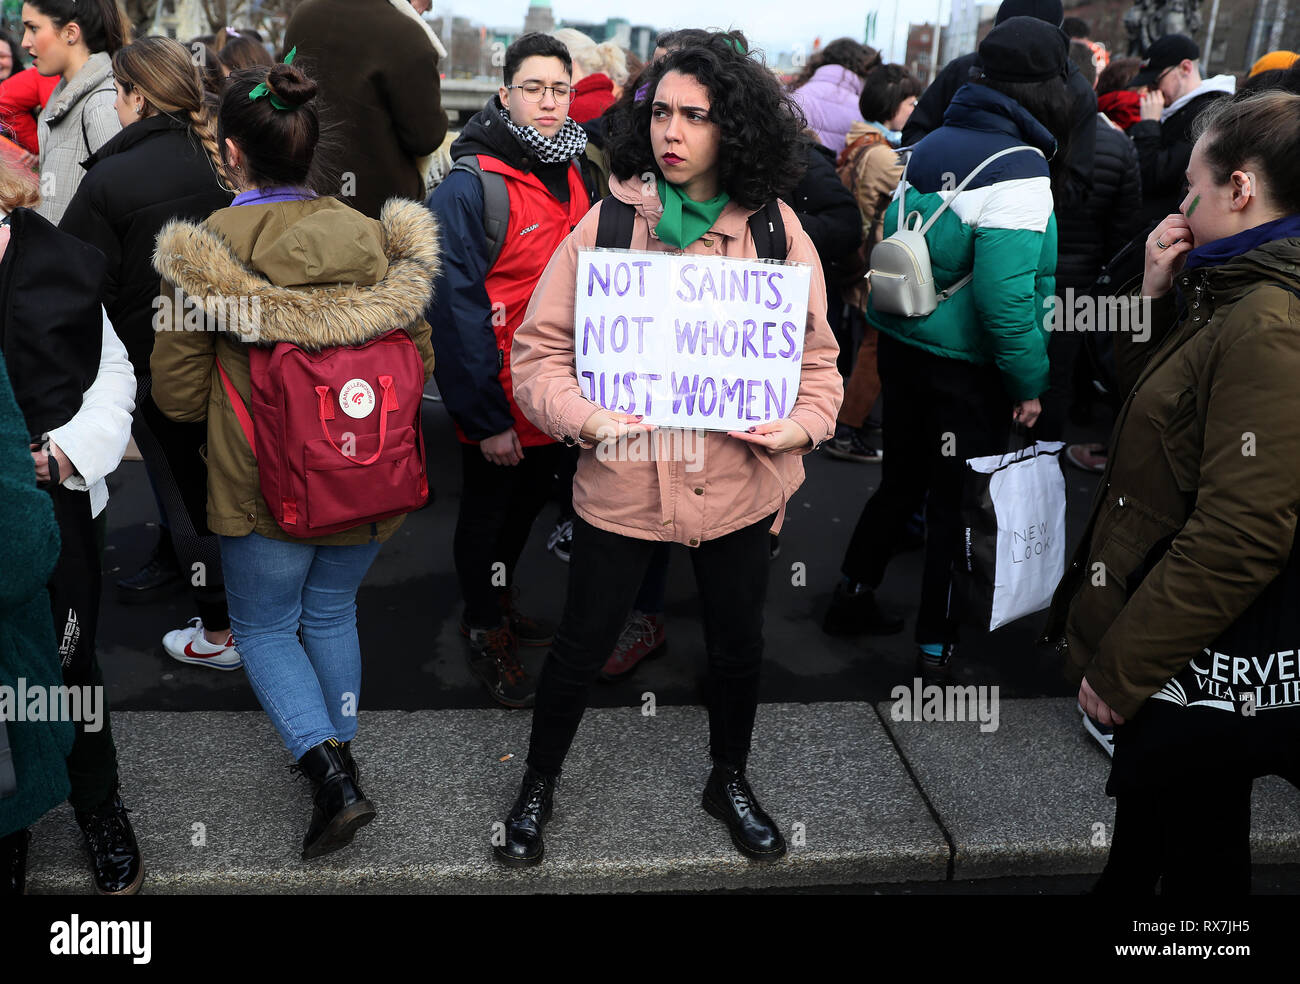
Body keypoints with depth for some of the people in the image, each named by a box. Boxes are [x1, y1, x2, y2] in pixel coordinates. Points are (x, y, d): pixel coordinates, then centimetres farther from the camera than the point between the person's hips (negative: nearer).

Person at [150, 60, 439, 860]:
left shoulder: (203, 254, -15)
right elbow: (420, 362, 2)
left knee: (264, 627, 18)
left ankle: (329, 769, 2)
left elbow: (178, 396, -7)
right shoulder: (379, 242, -7)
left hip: (266, 490, -3)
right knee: (333, 611, 25)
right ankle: (341, 754, 39)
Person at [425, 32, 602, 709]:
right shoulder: (469, 188, -18)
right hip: (499, 406, -7)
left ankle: (499, 595, 47)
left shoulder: (579, 176, 5)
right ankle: (484, 630, 33)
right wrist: (486, 419, -22)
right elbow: (455, 307, -21)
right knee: (486, 512, 13)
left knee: (527, 502, 24)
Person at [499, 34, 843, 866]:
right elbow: (539, 352, -6)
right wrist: (586, 418, -23)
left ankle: (730, 781, 47)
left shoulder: (776, 228, -2)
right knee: (581, 648, 12)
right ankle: (537, 789, 39)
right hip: (624, 481, -1)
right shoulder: (608, 220, -6)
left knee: (739, 646, 19)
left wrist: (804, 423, -15)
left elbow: (816, 354, 4)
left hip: (738, 481, 2)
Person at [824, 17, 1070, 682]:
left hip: (900, 344, 7)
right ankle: (936, 647, 21)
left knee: (902, 478, 22)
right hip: (965, 368, -7)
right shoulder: (1019, 171, -19)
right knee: (956, 501, 8)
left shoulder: (931, 145, 3)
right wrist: (1029, 384, -14)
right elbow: (1006, 296, -24)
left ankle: (852, 601, 35)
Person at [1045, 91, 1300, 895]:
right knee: (1142, 846, 23)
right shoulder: (1235, 300, 6)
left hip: (1208, 675, -9)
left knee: (1192, 864, 12)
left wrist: (1120, 667, -19)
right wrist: (1162, 301, 3)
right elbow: (1164, 408, 17)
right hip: (1179, 660, 9)